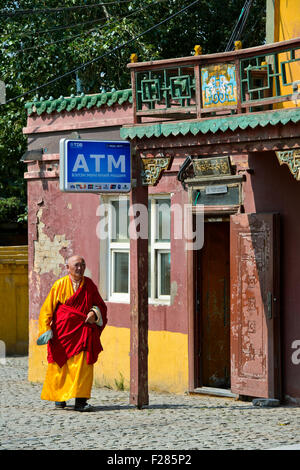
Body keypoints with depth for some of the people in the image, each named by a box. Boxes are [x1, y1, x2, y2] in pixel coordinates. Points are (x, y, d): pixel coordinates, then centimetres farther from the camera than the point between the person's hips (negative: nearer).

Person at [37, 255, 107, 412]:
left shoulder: (89, 285, 5)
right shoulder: (60, 285, 0)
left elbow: (100, 305, 11)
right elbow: (47, 308, 1)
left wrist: (94, 312, -11)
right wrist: (46, 329, -9)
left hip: (83, 332, 1)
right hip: (63, 331, -1)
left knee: (83, 365, -11)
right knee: (60, 365, 9)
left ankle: (80, 401, -13)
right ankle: (59, 398, 29)